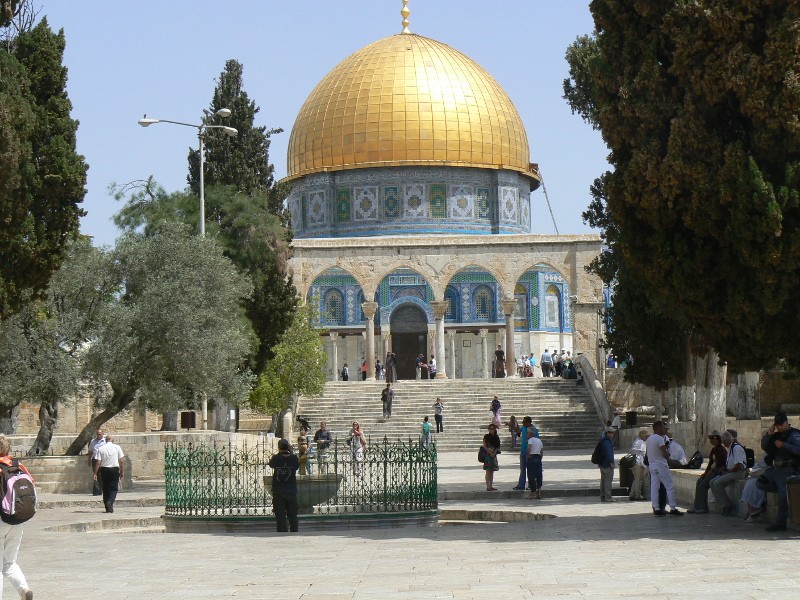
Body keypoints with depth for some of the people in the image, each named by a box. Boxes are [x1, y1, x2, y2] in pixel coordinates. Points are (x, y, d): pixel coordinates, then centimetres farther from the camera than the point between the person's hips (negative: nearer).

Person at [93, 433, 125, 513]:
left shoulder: (100, 448, -2)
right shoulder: (117, 447, -2)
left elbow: (98, 463, -6)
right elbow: (121, 461, -2)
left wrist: (95, 473, -1)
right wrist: (122, 472, 6)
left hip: (104, 470, 1)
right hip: (115, 470, -1)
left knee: (105, 489, 11)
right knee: (114, 488, 4)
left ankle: (107, 507, 12)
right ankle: (110, 502, -21)